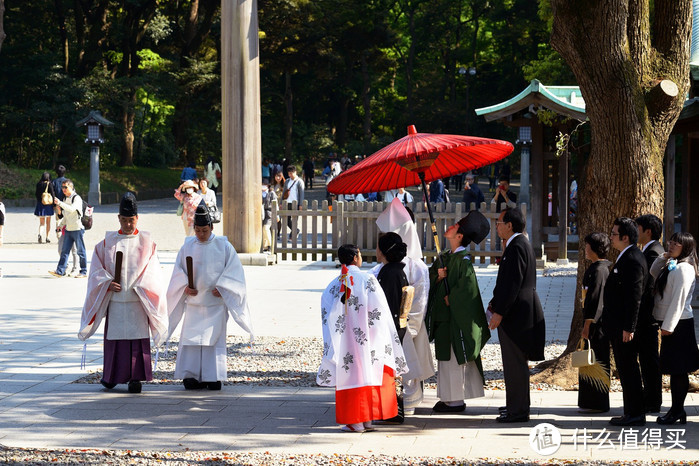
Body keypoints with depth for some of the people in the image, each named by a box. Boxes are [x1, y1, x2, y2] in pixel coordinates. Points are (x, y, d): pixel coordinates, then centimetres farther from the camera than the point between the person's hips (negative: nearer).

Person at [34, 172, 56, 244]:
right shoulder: (49, 184, -9)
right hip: (48, 205, -2)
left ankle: (40, 234, -21)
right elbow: (52, 194, -11)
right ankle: (47, 237, 15)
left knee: (42, 222, 5)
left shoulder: (38, 184, 0)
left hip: (40, 204, 2)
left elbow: (36, 194, 6)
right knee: (48, 222, 13)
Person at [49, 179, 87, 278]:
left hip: (77, 229, -7)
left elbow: (72, 209, -28)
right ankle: (60, 271, -4)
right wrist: (59, 210, 3)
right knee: (64, 250, 0)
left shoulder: (77, 198, -10)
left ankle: (83, 272, 8)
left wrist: (60, 203, -34)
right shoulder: (66, 199, 15)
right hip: (68, 229, 7)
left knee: (80, 251, 0)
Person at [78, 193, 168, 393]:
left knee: (137, 337, -4)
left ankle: (136, 377, -1)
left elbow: (152, 271, 0)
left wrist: (139, 286, -13)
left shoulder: (146, 242, 4)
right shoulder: (108, 242, 7)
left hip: (138, 301, -1)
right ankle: (111, 376, 16)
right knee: (114, 337, 4)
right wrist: (107, 283, -9)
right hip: (114, 299, 1)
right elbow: (97, 268, 7)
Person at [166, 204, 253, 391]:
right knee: (191, 338, -3)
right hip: (193, 302, 2)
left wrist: (222, 288, -12)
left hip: (216, 303, -2)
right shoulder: (187, 247, 6)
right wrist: (185, 286, -9)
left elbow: (234, 271, 0)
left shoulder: (224, 246, 0)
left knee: (214, 338, -3)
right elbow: (178, 271, 9)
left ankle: (214, 377, 2)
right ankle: (191, 376, 0)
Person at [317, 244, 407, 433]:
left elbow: (326, 317, 0)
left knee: (350, 374, 5)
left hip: (346, 339, 1)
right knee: (368, 373, 7)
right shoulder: (368, 281, -6)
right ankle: (367, 419, 8)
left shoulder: (334, 286, 1)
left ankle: (355, 421, 3)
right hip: (369, 338, -1)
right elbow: (381, 312, -6)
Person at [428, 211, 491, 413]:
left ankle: (456, 400, -1)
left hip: (455, 316, -9)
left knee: (454, 357, -5)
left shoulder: (463, 258, -13)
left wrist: (451, 298, -13)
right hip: (442, 315, 9)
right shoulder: (446, 256, 13)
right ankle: (448, 397, 17)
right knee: (444, 356, 11)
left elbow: (467, 283, -23)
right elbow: (430, 277, 12)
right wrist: (438, 276, -8)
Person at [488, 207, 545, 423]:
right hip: (518, 313, 11)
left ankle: (518, 411, -4)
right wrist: (496, 303, 18)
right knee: (514, 362, 18)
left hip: (516, 314, -11)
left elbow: (513, 283, -22)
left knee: (515, 363, -7)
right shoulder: (520, 244, 15)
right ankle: (516, 404, 27)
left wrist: (499, 312, -20)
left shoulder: (517, 247, -17)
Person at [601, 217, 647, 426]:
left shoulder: (633, 260, -18)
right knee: (626, 370, 14)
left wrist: (628, 328, -23)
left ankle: (635, 414, -1)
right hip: (618, 326, 11)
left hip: (624, 327, -11)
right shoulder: (627, 257, 14)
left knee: (628, 369, -5)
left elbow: (634, 297, -22)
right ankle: (632, 412, 20)